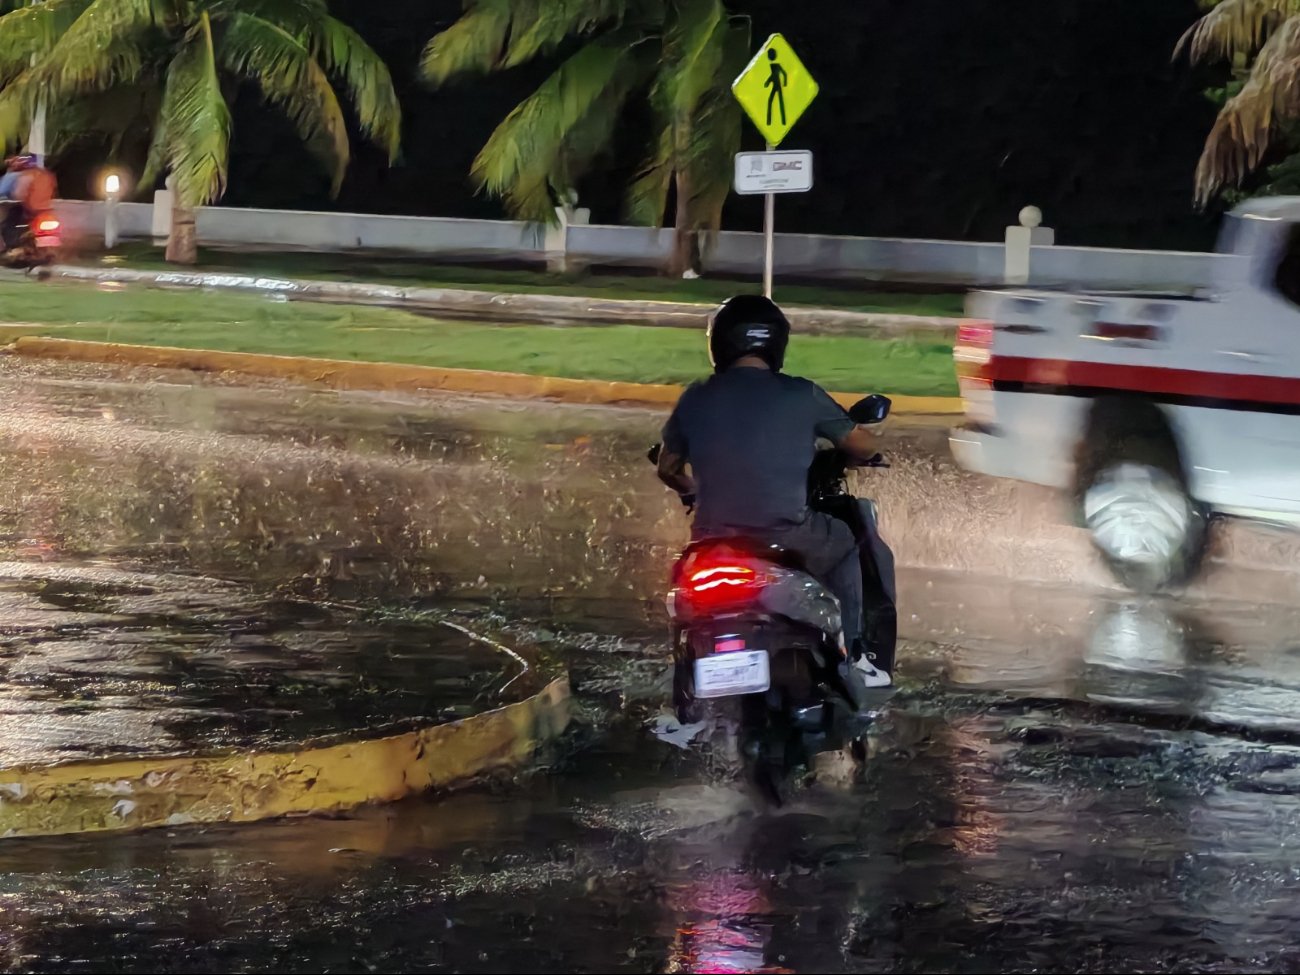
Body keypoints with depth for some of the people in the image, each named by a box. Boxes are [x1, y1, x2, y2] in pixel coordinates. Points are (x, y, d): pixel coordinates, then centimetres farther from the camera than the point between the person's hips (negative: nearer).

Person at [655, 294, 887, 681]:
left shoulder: (695, 399, 4)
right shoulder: (800, 395, -3)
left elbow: (667, 469, 17)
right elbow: (865, 446, 7)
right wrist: (845, 460, 31)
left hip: (714, 541, 3)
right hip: (784, 539, -3)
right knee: (846, 546, 27)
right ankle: (849, 656, 19)